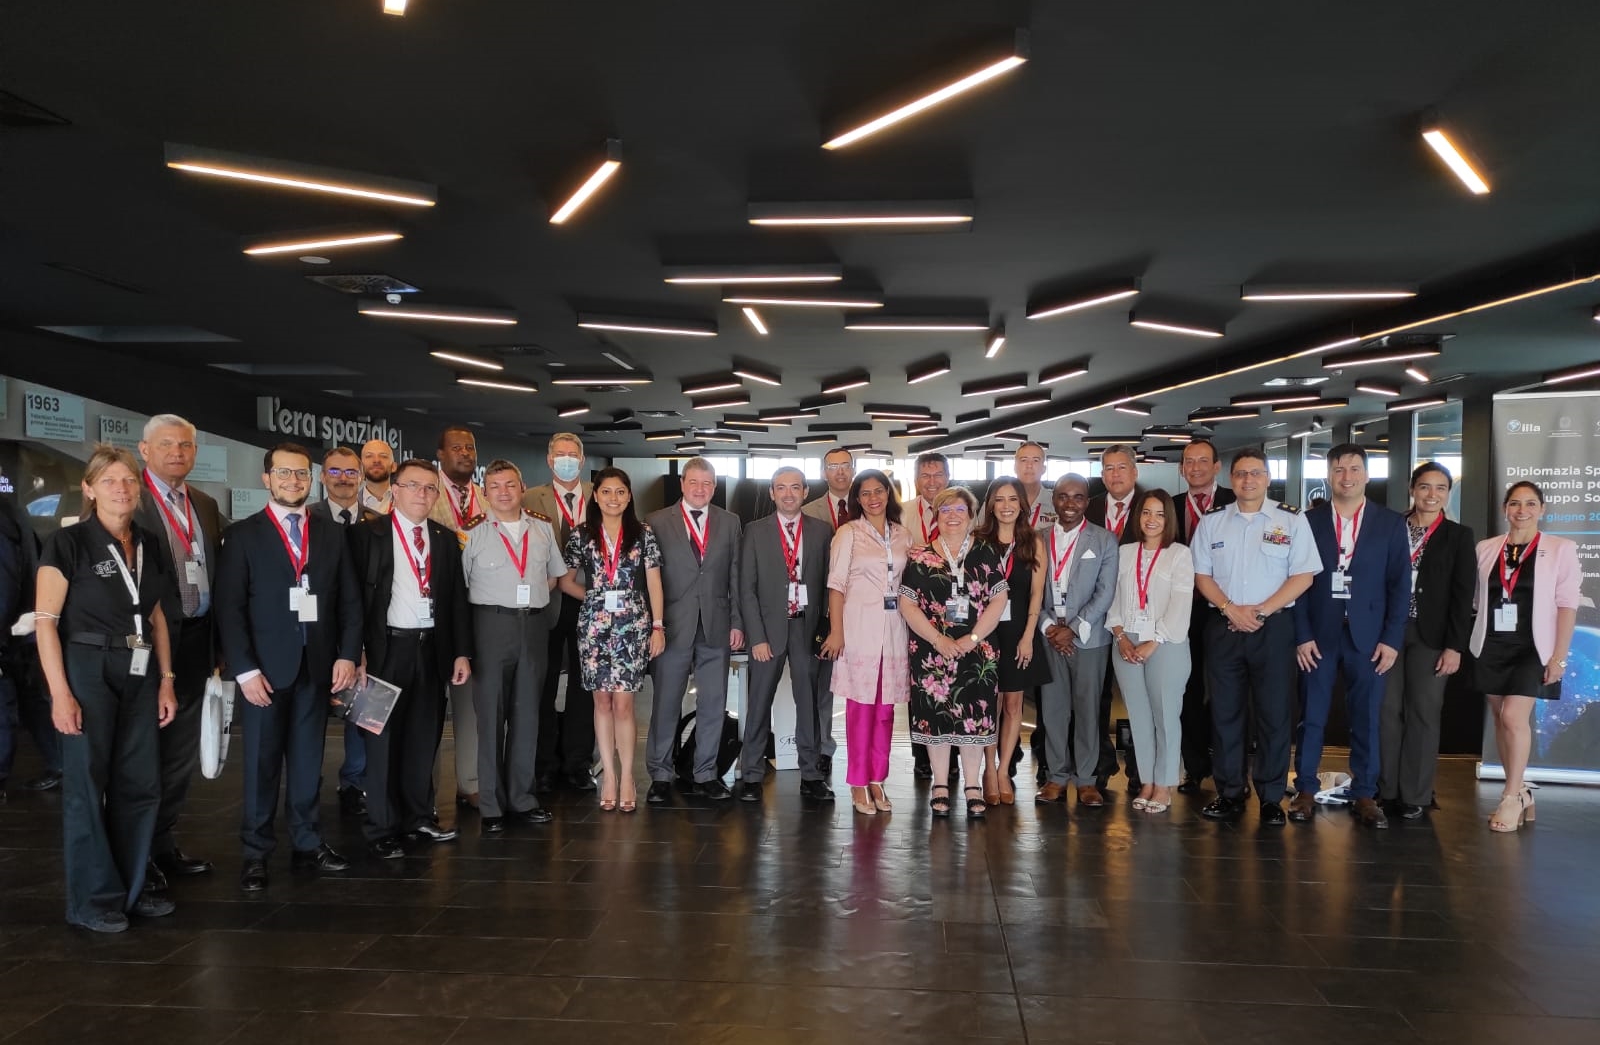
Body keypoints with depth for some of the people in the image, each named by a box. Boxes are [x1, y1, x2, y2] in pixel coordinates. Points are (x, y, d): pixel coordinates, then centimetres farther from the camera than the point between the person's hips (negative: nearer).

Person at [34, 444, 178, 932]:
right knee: (86, 786, 3)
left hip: (139, 675, 5)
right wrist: (60, 693, -16)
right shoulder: (68, 543, -7)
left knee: (141, 783, 8)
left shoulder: (149, 546, 9)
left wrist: (166, 680, 9)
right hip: (87, 671, -5)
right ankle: (91, 899, 15)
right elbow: (45, 621, -10)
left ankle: (131, 888, 23)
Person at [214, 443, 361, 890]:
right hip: (265, 668, -3)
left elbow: (349, 600, 9)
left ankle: (307, 844, 18)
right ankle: (256, 853, 13)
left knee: (308, 761, 10)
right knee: (261, 764, 4)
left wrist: (347, 655, -2)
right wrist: (244, 669, -12)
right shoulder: (243, 534, 0)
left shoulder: (332, 533, 10)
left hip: (319, 666, 3)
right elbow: (229, 607, -5)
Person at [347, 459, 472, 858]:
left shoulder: (446, 538, 10)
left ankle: (419, 820, 23)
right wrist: (357, 651, -12)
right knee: (384, 738, 3)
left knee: (424, 737, 11)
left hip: (431, 647, 4)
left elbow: (457, 598, 10)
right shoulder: (367, 533, -2)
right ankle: (382, 829, 12)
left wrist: (461, 652, 6)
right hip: (387, 648, -4)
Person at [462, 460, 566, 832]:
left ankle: (522, 798, 20)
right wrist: (495, 606, -5)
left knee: (527, 713, 10)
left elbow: (554, 575, 19)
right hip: (491, 625, -4)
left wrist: (533, 600, 8)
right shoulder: (473, 533, -3)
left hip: (535, 624, 4)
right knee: (491, 714, 1)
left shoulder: (543, 529, 9)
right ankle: (491, 805, 9)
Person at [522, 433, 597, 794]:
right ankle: (545, 765, 16)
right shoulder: (531, 500, 2)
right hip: (547, 603, -1)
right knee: (544, 685, 6)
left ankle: (578, 764, 17)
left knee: (583, 684, 7)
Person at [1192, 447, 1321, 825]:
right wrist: (1230, 609, -10)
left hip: (1273, 627, -2)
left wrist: (1260, 611, -13)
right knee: (1225, 712, 6)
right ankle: (1229, 794, 16)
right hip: (1222, 627, 2)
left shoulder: (1292, 520, 0)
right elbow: (1202, 575, 6)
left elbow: (1303, 576, -4)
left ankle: (1271, 798, 12)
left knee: (1275, 714, 1)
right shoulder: (1211, 521, 6)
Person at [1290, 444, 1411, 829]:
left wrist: (1392, 639, -4)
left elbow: (1400, 585, 3)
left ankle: (1364, 794, 15)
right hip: (1318, 635, 0)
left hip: (1368, 636, 0)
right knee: (1311, 716, 4)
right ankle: (1305, 790, 13)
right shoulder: (1309, 521, 4)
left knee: (1366, 718, 5)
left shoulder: (1391, 523, 5)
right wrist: (1302, 635, -5)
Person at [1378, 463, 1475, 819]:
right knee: (1387, 711, 4)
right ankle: (1385, 790, 13)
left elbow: (1462, 595, -1)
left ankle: (1415, 795, 11)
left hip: (1430, 636, -1)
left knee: (1423, 715, 3)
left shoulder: (1459, 536, 4)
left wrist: (1455, 645, -7)